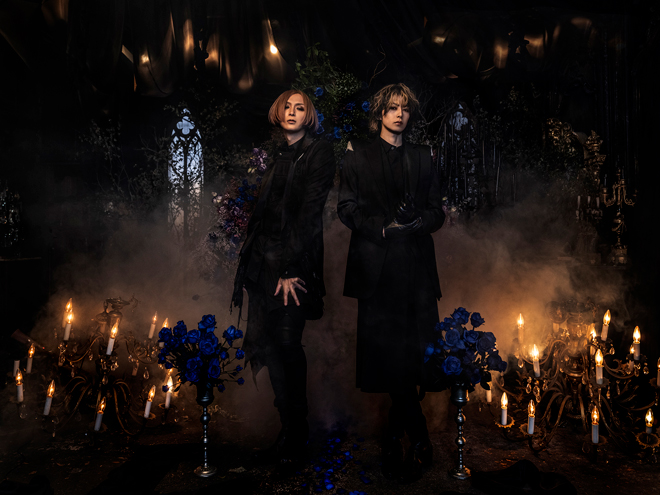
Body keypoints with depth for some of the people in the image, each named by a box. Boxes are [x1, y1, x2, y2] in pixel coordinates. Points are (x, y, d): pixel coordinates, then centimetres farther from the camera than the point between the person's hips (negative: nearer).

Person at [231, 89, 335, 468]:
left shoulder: (319, 153, -1)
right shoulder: (278, 158, 21)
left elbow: (309, 212, -10)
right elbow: (264, 211, 17)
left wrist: (291, 268, -17)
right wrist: (251, 259, 7)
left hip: (294, 259, -6)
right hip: (264, 258, 7)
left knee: (287, 342, -5)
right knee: (264, 341, 1)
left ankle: (295, 437, 9)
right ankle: (291, 429, 13)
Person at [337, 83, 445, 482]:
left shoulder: (422, 158, 17)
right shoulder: (359, 157, 11)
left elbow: (438, 212, 11)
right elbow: (347, 208, 1)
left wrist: (415, 221, -10)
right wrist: (384, 226, -13)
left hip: (415, 268, 2)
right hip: (376, 267, -2)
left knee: (410, 352, -2)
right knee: (389, 354, -2)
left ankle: (394, 437, 12)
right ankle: (419, 440, 11)